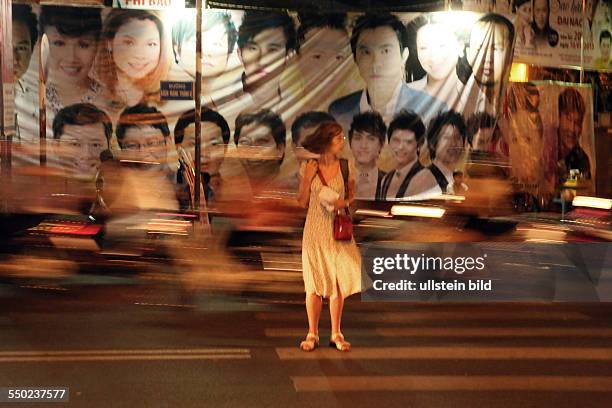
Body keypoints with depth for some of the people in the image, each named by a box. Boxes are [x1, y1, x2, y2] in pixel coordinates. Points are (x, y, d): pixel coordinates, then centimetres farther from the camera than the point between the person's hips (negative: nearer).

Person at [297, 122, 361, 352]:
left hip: (338, 229, 1)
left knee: (338, 281, 4)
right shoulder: (309, 168, -3)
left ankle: (336, 334, 16)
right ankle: (312, 334, 15)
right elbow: (302, 203, 0)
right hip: (315, 230, -1)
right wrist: (308, 179, -12)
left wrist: (345, 202, -12)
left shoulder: (346, 167, 0)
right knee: (313, 283, 3)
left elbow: (352, 195, 10)